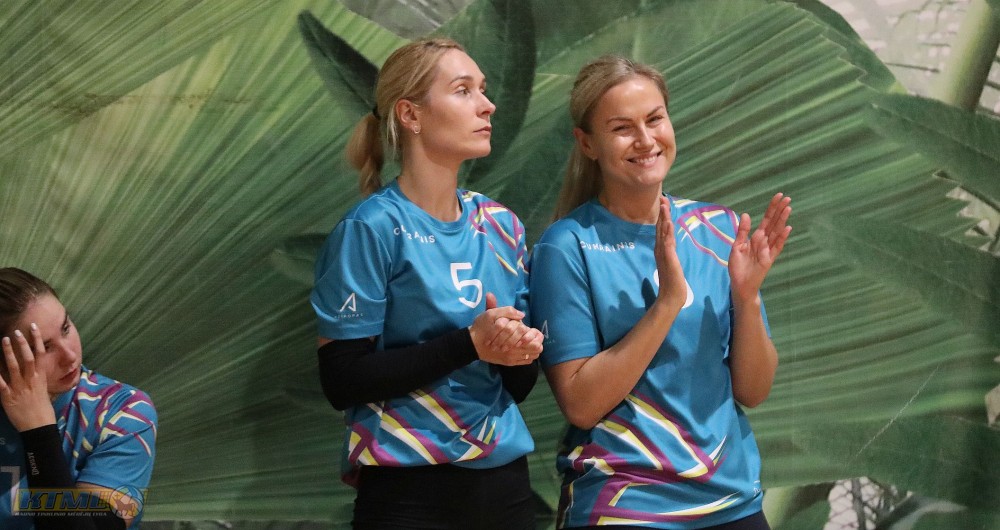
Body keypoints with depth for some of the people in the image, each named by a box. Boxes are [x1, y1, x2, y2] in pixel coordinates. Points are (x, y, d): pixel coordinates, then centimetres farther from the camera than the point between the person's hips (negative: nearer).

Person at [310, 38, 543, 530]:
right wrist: (469, 343, -20)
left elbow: (517, 385, 13)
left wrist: (519, 351, -10)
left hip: (505, 480, 5)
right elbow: (342, 381, -14)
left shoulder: (502, 226, 7)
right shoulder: (372, 229, -10)